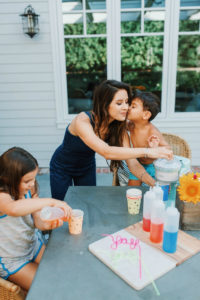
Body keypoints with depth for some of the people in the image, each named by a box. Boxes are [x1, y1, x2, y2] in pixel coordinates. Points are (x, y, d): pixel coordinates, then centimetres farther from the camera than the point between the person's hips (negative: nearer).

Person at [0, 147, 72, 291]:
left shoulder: (29, 190, -7)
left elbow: (37, 219, -7)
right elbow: (14, 208, -53)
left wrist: (47, 224, -30)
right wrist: (51, 201, -52)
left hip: (34, 246, 6)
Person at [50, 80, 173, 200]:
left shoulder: (118, 125, -19)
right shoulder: (83, 121, -36)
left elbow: (130, 160, -21)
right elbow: (106, 152, -49)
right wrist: (146, 151, -52)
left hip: (87, 166, 4)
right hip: (62, 167, -4)